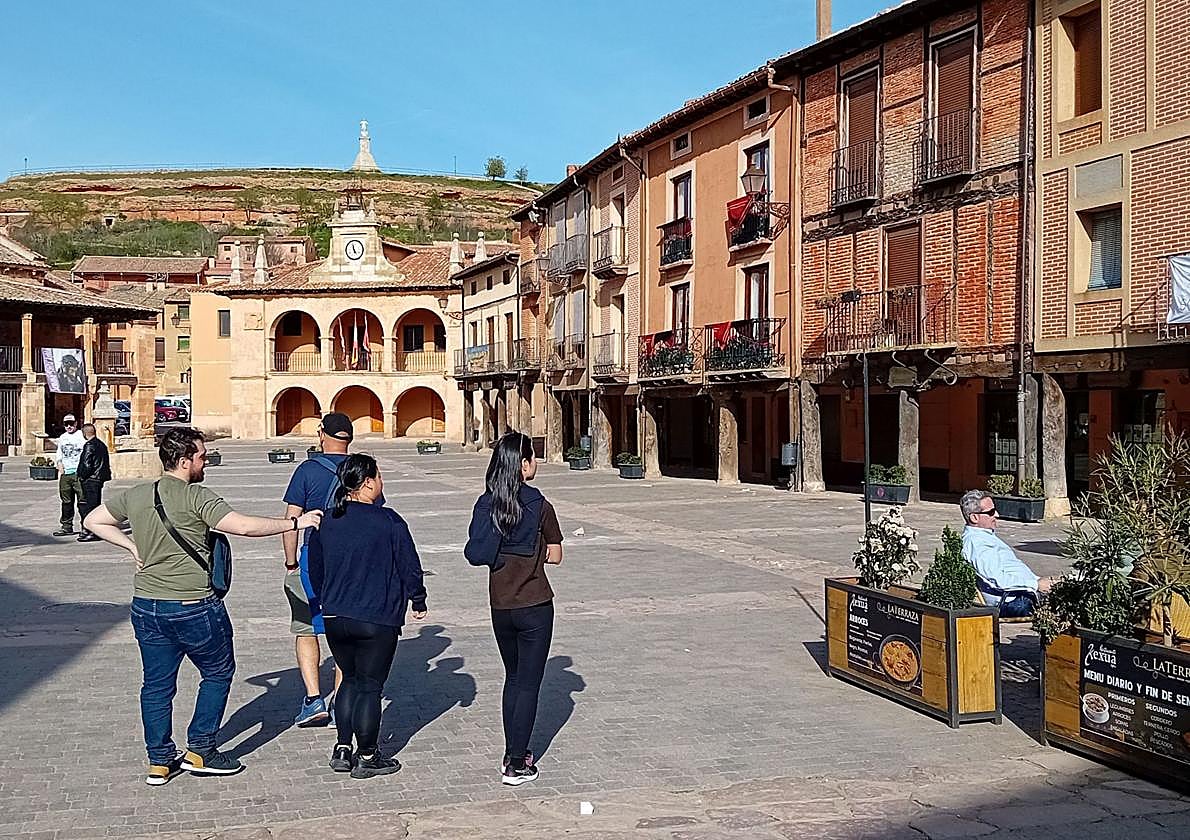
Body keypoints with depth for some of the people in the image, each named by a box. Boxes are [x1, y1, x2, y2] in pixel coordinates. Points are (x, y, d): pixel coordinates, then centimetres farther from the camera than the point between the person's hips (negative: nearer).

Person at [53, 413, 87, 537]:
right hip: (65, 474, 6)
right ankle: (67, 527, 17)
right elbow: (58, 453, 28)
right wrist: (59, 463, 9)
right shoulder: (62, 437, 18)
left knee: (82, 501, -8)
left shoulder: (82, 435, -1)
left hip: (79, 474, -6)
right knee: (66, 502, 10)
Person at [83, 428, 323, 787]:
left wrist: (133, 546, 12)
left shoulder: (135, 495, 5)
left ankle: (160, 761, 22)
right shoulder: (197, 498, -16)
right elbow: (245, 526, -23)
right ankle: (200, 751, 14)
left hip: (146, 606, 6)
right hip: (194, 607, -6)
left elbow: (94, 521, 17)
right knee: (218, 673, 13)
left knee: (157, 683, 15)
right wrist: (294, 522, -15)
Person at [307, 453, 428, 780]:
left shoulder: (326, 522, 3)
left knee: (350, 680, 20)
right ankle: (366, 758, 12)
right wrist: (418, 601, 8)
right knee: (369, 686, 5)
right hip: (377, 620, -5)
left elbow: (314, 569, 13)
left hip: (335, 618, 5)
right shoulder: (388, 521, -13)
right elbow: (410, 565, -7)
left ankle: (342, 750, 20)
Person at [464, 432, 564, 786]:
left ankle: (513, 754, 26)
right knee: (529, 683, 4)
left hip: (500, 606, 4)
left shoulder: (485, 504, -3)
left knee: (513, 678, 21)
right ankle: (517, 765, 5)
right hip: (535, 606, -4)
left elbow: (476, 553, 0)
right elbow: (555, 555, -4)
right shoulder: (539, 506, -13)